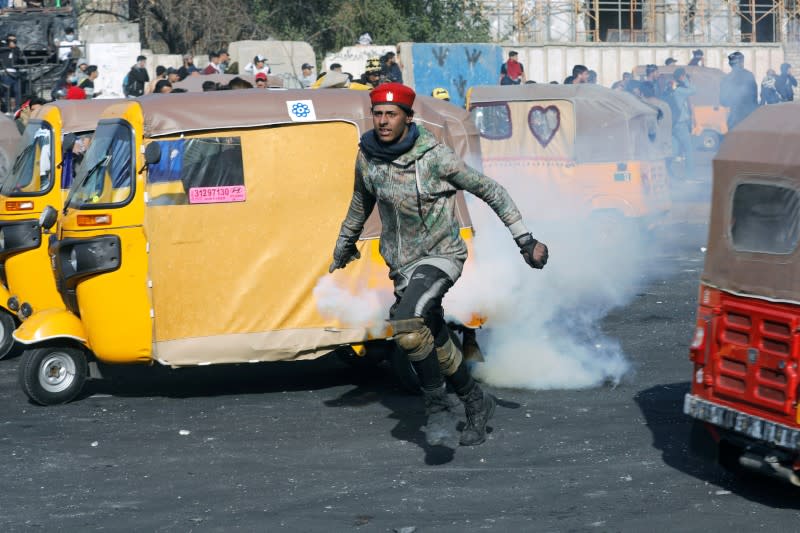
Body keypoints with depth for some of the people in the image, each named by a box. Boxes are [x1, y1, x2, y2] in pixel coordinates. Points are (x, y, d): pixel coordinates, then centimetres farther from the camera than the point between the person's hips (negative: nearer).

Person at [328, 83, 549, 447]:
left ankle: (438, 409, -14)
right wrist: (343, 246, 30)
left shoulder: (434, 156, -17)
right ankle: (476, 405, 34)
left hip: (441, 255, -6)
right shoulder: (367, 157, -2)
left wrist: (524, 240, -9)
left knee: (407, 325, -30)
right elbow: (361, 203, 19)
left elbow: (489, 190, -9)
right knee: (437, 346, 11)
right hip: (402, 264, 6)